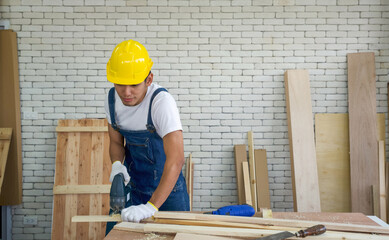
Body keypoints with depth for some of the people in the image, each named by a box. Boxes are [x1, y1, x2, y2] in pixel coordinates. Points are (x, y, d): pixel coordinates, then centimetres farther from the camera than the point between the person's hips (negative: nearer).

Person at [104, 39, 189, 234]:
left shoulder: (162, 101, -29)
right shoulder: (112, 98, -10)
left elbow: (176, 159, -38)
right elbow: (116, 142, 5)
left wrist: (151, 206, -44)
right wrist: (117, 164, -19)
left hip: (167, 185, -4)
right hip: (132, 182, 4)